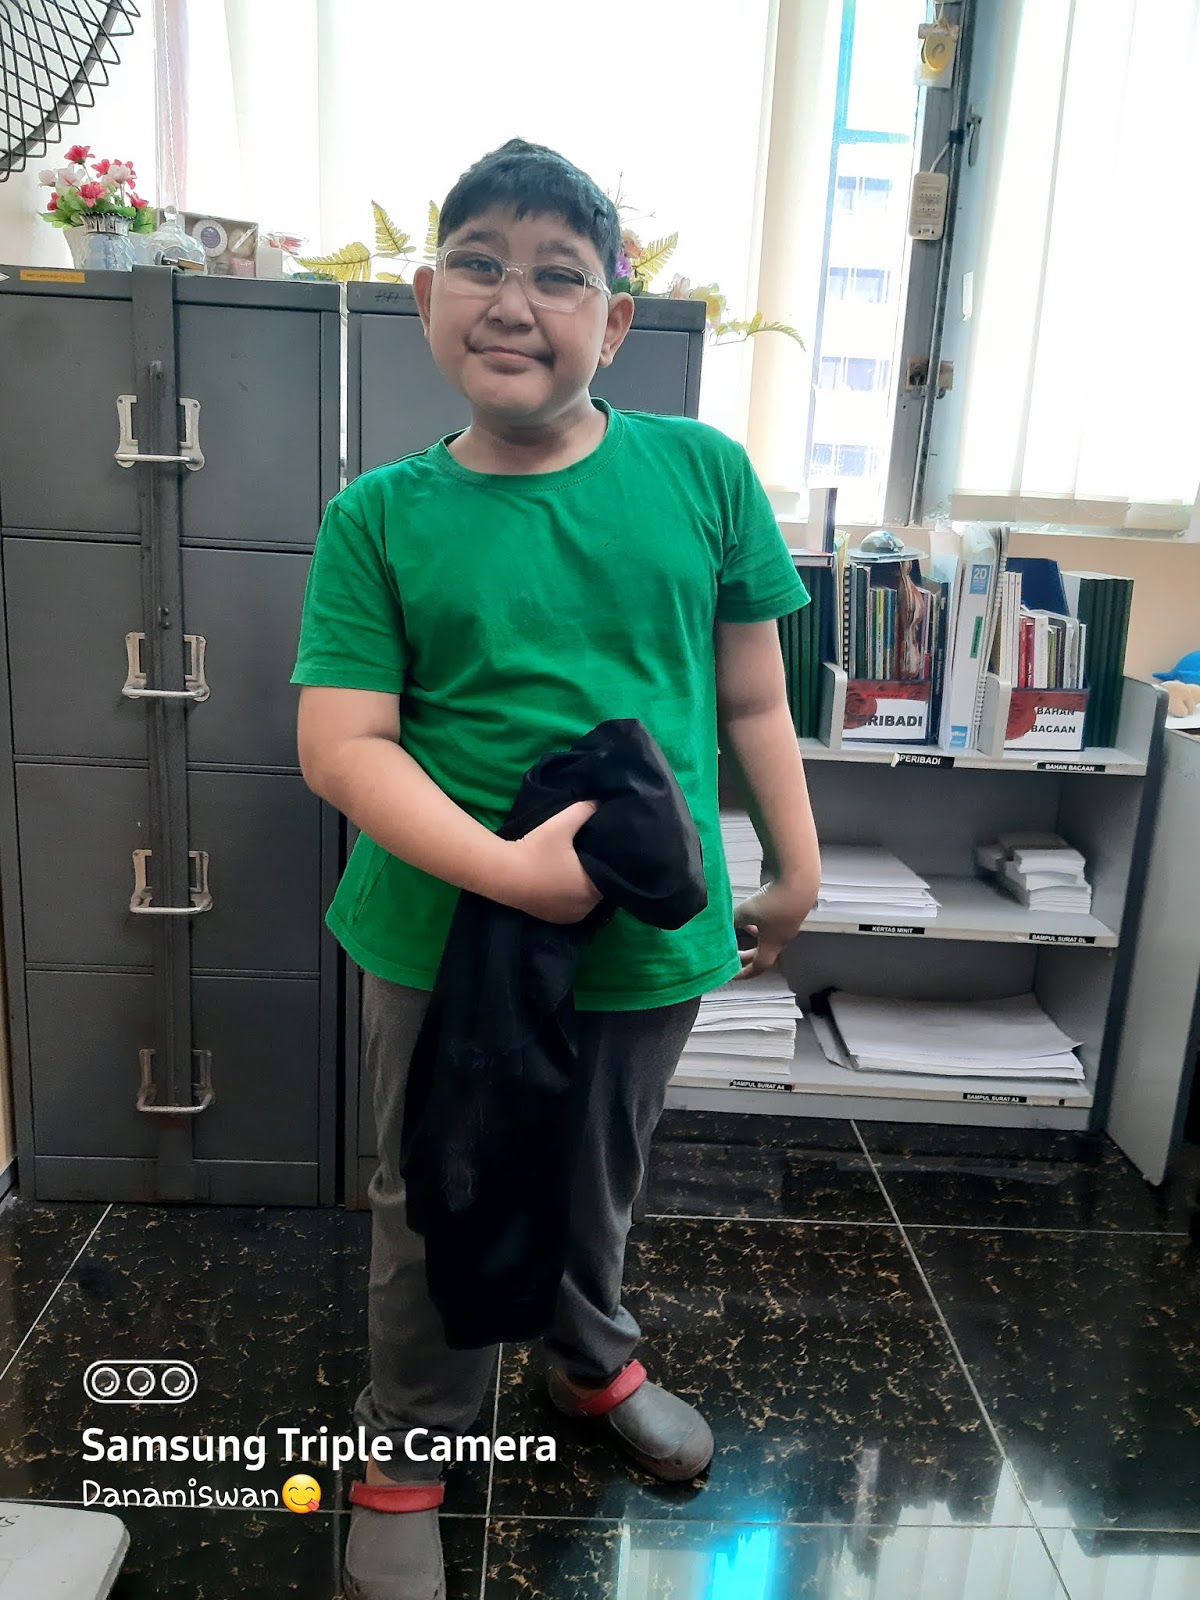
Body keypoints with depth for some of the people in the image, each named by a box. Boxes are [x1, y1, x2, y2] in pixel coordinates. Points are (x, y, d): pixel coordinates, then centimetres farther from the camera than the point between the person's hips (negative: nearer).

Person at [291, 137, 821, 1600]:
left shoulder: (703, 472, -4)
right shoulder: (380, 517, -8)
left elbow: (752, 698, 3)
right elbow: (340, 746, -14)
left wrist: (796, 872, 7)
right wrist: (511, 868, -27)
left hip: (655, 934, 2)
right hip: (443, 937, -1)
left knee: (601, 1179, 25)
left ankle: (593, 1362, 56)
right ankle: (408, 1443, 45)